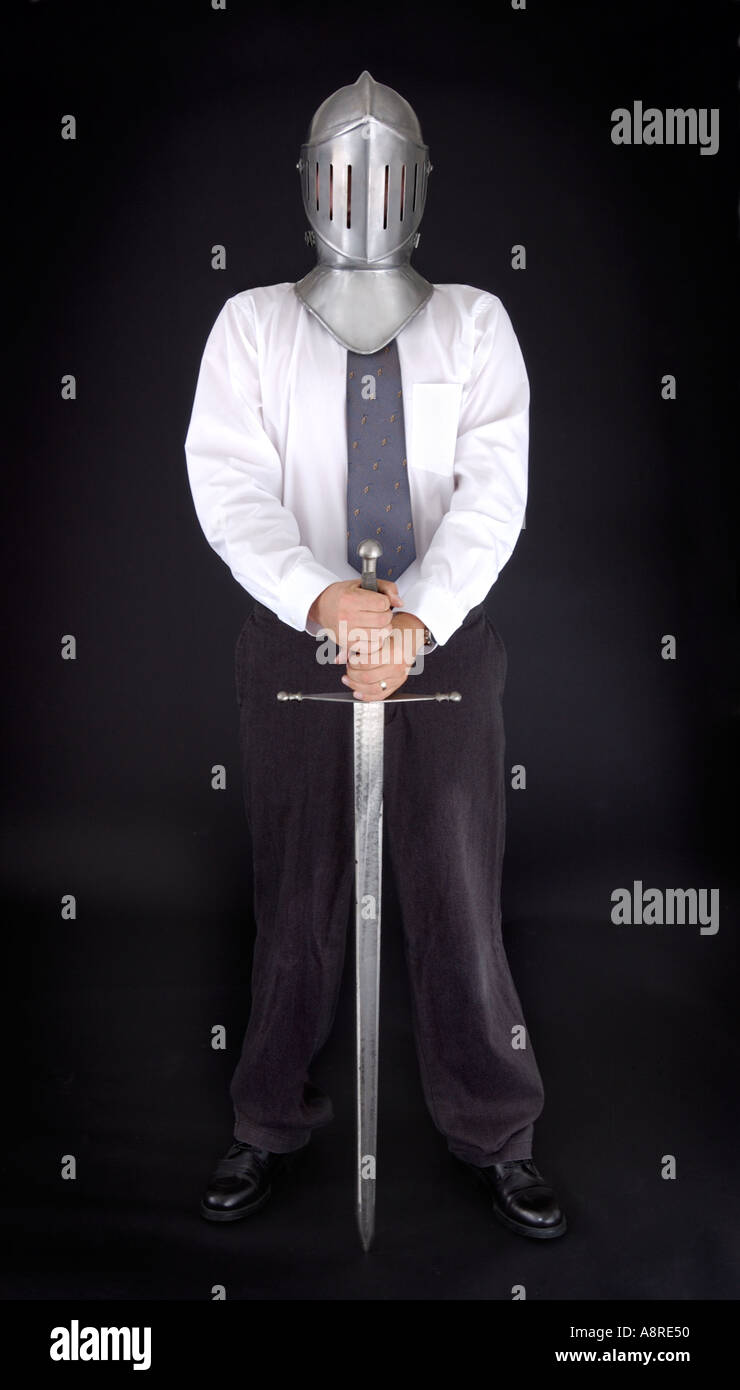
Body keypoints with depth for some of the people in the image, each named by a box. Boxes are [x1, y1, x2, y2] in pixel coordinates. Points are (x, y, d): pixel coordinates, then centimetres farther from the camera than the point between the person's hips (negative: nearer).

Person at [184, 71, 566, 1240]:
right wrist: (324, 598, -23)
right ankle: (270, 1128, 26)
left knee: (458, 893, 4)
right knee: (295, 896, 8)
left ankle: (494, 1138, 21)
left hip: (446, 643, 0)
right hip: (294, 642, 0)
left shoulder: (473, 323, 7)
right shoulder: (252, 322, 7)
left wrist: (418, 618, -20)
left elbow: (494, 486, -5)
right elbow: (228, 484, -6)